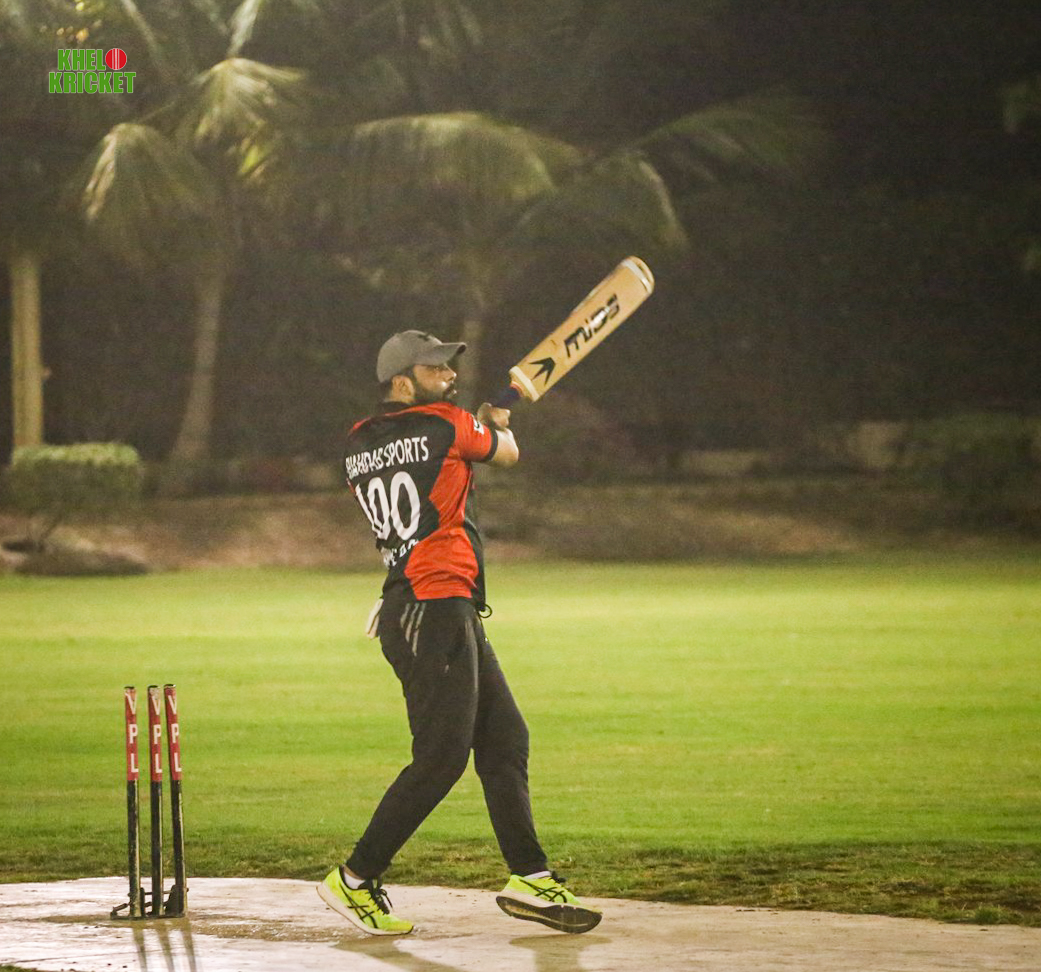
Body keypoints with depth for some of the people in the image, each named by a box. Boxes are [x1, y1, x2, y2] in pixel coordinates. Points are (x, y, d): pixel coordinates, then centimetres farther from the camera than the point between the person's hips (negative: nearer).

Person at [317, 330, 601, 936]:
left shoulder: (359, 445, 12)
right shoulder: (445, 426, -8)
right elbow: (507, 453, 10)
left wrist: (476, 429, 34)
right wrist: (495, 425, 32)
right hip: (437, 609, -10)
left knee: (505, 738, 11)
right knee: (441, 756, -9)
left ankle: (530, 879, 12)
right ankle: (355, 881, -6)